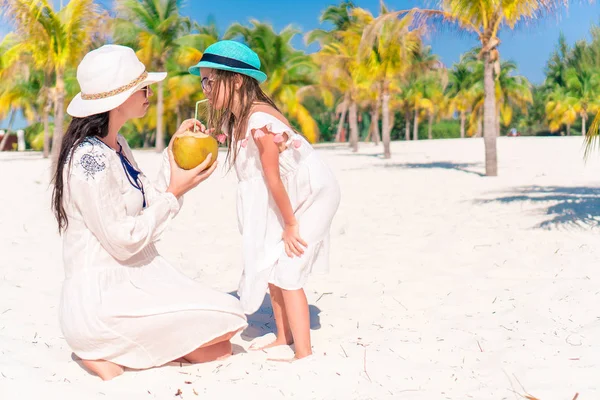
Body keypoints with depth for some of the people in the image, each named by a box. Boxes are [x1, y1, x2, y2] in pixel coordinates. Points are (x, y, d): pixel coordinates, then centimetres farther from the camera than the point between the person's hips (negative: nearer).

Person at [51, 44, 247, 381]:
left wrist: (175, 156, 6)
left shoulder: (118, 146, 10)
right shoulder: (90, 158, -20)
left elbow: (146, 207, 10)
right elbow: (123, 240, -19)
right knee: (226, 317, -12)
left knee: (220, 349, 6)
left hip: (134, 282, 9)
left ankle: (119, 349, 7)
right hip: (100, 299, -9)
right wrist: (175, 192, -11)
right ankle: (107, 351, -4)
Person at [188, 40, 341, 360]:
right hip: (287, 200, 10)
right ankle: (284, 338, 28)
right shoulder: (233, 121, 2)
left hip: (311, 196, -10)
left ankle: (304, 353, -6)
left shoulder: (259, 120, -27)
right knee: (271, 266, 13)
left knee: (287, 272, -12)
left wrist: (290, 225, -19)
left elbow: (273, 177, -23)